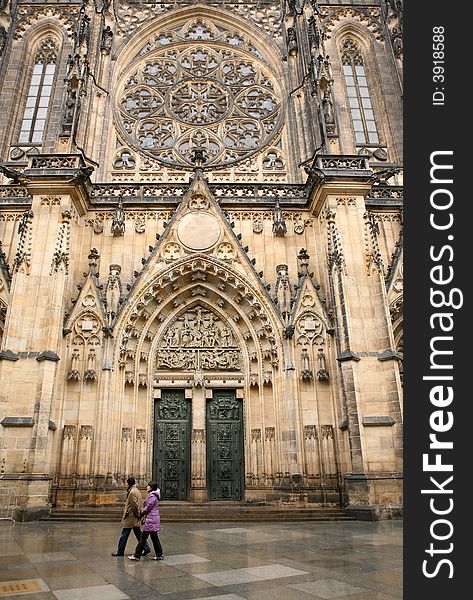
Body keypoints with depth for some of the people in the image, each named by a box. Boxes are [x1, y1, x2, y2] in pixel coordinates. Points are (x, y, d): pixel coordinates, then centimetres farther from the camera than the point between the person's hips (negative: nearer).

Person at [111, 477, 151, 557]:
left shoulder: (132, 492, -18)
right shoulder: (137, 491, 11)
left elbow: (134, 505, -20)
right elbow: (140, 503, 13)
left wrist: (137, 514, -9)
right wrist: (138, 514, 11)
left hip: (130, 517, -9)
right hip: (136, 519, 9)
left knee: (124, 535, 2)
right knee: (138, 534, 13)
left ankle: (120, 552, 11)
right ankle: (146, 548, 13)